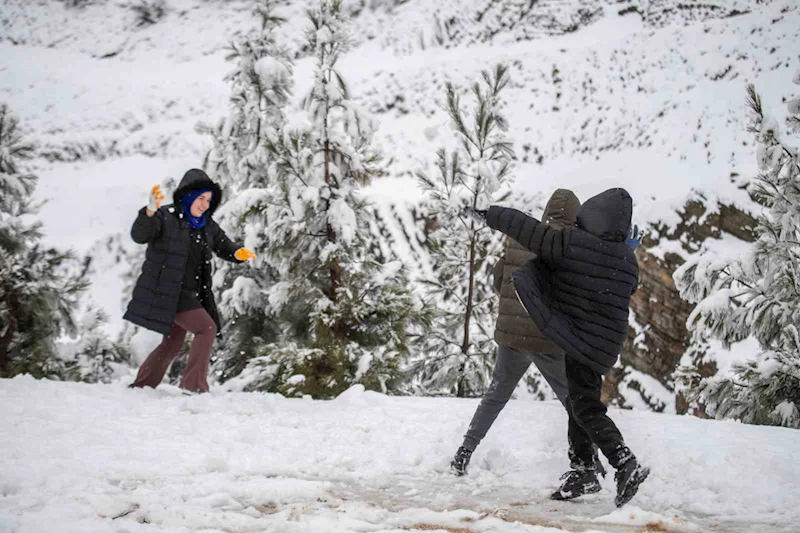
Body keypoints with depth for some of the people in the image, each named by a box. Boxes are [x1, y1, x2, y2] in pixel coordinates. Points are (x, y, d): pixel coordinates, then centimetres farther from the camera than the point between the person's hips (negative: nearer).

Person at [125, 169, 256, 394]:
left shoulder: (206, 225, 10)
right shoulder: (165, 217, -11)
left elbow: (224, 247, 16)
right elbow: (139, 236, -24)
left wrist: (239, 253, -8)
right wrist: (150, 211, -43)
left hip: (191, 294, 8)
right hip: (166, 290, -8)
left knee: (172, 344, 15)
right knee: (206, 328, -17)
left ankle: (141, 386, 28)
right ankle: (195, 384, -14)